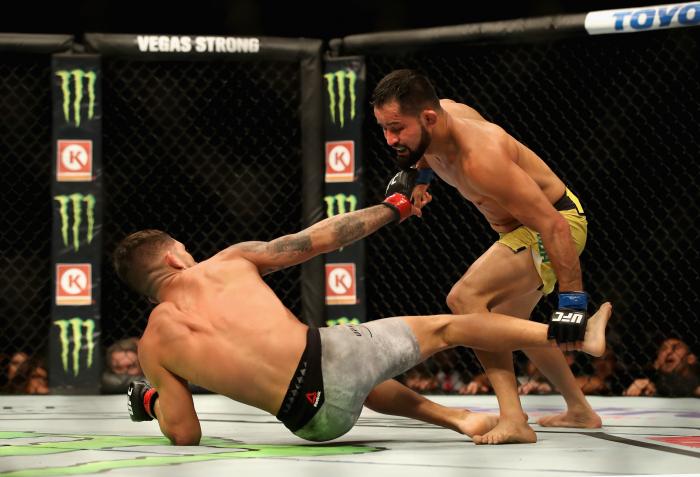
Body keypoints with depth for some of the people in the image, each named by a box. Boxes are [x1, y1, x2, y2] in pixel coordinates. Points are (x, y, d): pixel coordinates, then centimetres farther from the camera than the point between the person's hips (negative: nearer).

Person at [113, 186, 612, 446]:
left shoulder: (153, 344, 6)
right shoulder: (228, 263, 3)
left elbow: (185, 434, 6)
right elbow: (317, 239, 7)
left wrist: (152, 400, 28)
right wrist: (395, 206, 18)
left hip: (315, 422, 3)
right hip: (333, 356, -3)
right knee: (448, 327, 15)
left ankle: (455, 418, 30)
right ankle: (580, 334, 20)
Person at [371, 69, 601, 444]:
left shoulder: (481, 158, -37)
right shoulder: (442, 112, -12)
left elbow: (554, 226, -37)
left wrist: (571, 299, -37)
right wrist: (419, 173, 8)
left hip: (558, 225, -11)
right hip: (521, 228, 11)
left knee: (465, 298, -29)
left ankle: (513, 420, -32)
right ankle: (579, 410, 45)